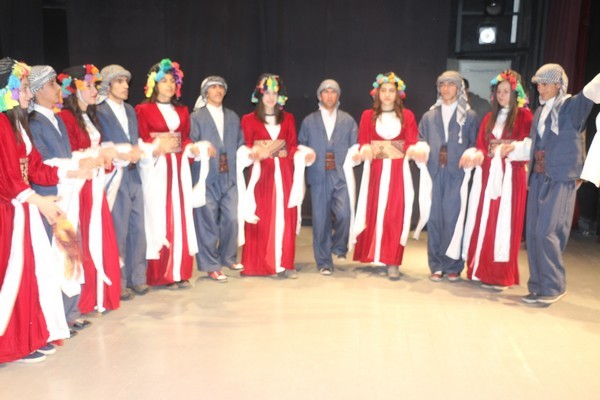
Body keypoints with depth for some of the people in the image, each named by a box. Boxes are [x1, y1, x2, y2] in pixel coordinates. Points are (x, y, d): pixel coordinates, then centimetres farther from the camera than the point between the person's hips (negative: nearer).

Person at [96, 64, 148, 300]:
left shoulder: (130, 110, 17)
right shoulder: (99, 112, -5)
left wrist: (135, 151, -2)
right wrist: (126, 153, -14)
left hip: (134, 175, 7)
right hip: (115, 177, -6)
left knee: (137, 229, 9)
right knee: (118, 231, -1)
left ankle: (137, 278, 20)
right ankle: (118, 283, 11)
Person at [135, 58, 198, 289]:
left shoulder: (182, 111, 18)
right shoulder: (143, 110, 2)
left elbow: (186, 138, 16)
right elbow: (141, 142, -4)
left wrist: (191, 148, -5)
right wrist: (159, 146, -20)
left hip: (179, 168, 5)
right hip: (156, 169, -5)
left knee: (181, 217, 2)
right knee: (159, 218, -5)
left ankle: (180, 272, 9)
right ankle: (161, 274, 2)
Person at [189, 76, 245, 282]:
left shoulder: (233, 117, 17)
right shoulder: (196, 117, 4)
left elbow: (240, 144, 16)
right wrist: (202, 149, -20)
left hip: (229, 176, 4)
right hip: (207, 178, -4)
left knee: (231, 219, 4)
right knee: (208, 223, -1)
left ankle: (228, 258, 24)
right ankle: (211, 265, 10)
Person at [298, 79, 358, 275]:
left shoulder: (348, 120, 13)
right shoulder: (308, 121, 13)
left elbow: (354, 147, 8)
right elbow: (301, 147, 13)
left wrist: (348, 164, -6)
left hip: (342, 175, 0)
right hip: (318, 176, 0)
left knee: (344, 215, -14)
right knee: (321, 220, 0)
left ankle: (339, 247, 15)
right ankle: (324, 262, 11)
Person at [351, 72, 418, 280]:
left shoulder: (407, 115, 9)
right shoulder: (368, 115, 9)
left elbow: (412, 142, 4)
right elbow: (362, 141, 4)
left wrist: (410, 151, -16)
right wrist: (365, 150, -16)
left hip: (398, 171, -1)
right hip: (375, 170, 1)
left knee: (395, 214, -4)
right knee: (374, 212, 2)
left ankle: (392, 262, -1)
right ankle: (376, 257, 15)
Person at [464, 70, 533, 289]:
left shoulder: (524, 116, 1)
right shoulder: (490, 117, 17)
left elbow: (530, 146, -7)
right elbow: (481, 145, 12)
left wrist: (511, 148, -22)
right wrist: (479, 155, -7)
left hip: (511, 175, -5)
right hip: (490, 174, 5)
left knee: (505, 221, -4)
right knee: (486, 220, 4)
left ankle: (501, 275, 1)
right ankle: (484, 269, 12)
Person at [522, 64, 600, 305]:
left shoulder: (571, 106, -3)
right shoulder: (540, 111, 16)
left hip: (561, 179, -6)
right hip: (538, 178, 6)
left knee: (546, 232, -11)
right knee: (533, 233, 4)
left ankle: (554, 287, 4)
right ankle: (538, 287, 14)